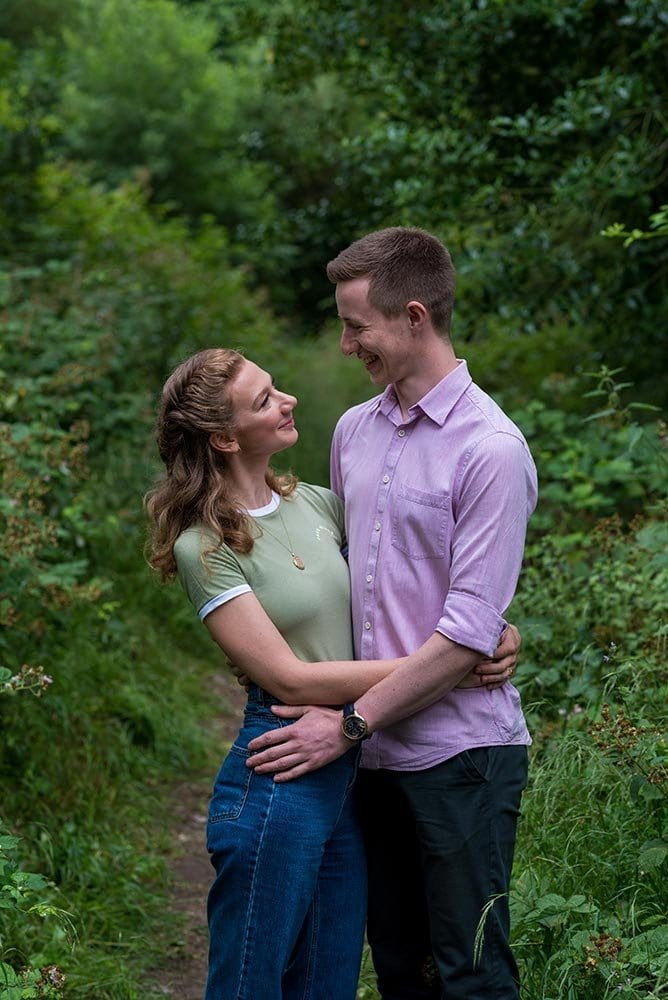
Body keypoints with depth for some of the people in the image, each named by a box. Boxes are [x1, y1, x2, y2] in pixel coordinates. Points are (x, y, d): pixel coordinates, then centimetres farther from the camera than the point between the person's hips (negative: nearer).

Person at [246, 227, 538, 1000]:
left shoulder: (491, 450, -14)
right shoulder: (354, 431, 9)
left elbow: (469, 633, -17)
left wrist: (350, 725, -17)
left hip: (460, 754, -7)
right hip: (378, 753, 7)